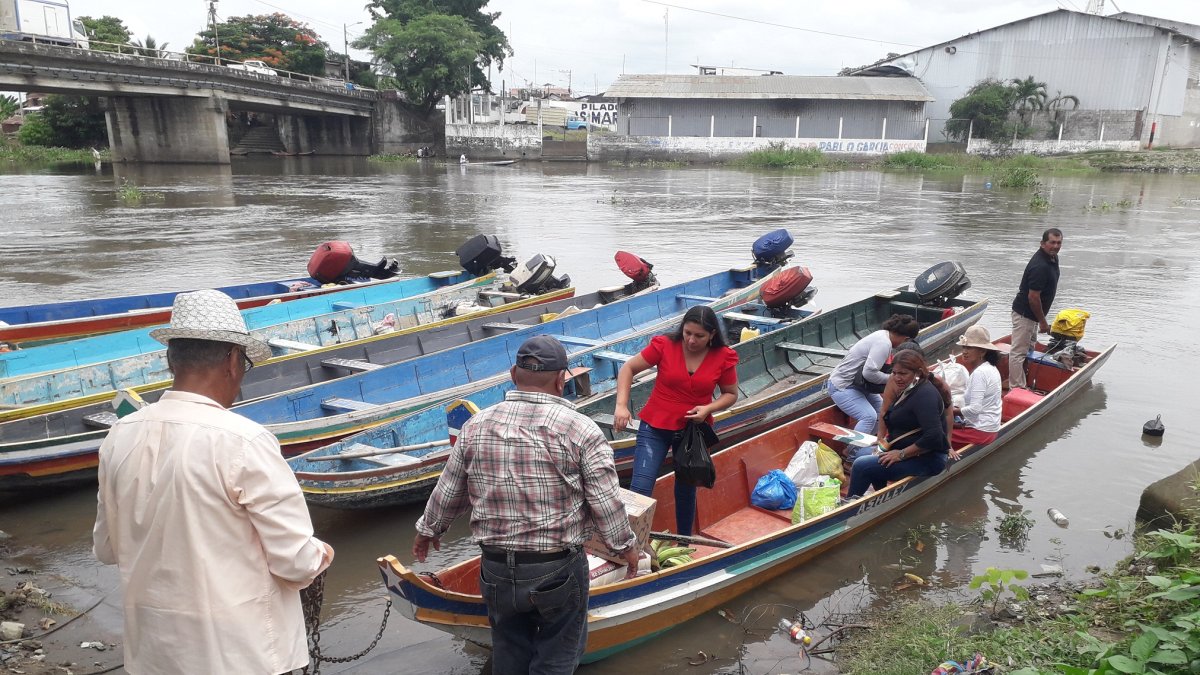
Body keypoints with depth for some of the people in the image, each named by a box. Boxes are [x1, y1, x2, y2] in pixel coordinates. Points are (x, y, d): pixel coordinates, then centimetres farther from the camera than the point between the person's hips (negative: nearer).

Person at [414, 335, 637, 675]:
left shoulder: (475, 427, -3)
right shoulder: (581, 429, -14)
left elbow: (448, 492, 7)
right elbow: (606, 502, -11)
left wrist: (428, 530, 25)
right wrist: (626, 545, 6)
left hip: (496, 570, 4)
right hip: (559, 570, -3)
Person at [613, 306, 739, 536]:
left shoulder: (723, 357, -10)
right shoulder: (665, 345, -15)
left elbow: (731, 394, 3)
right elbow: (628, 369, -8)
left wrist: (708, 408, -17)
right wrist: (621, 405, -20)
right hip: (655, 427, -2)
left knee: (686, 490, 18)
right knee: (640, 489, -13)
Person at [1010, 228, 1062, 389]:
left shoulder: (1053, 258, 4)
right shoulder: (1039, 266, -28)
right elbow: (1033, 297, -27)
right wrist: (1043, 321, -18)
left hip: (1033, 314, 11)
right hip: (1024, 314, -11)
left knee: (1029, 348, 22)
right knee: (1019, 352, -6)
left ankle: (1023, 383, 36)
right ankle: (1016, 389, -3)